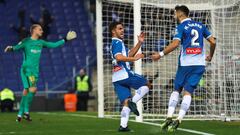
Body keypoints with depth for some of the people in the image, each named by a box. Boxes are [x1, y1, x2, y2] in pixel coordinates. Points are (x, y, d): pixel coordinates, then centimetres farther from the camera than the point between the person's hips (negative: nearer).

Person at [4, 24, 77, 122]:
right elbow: (16, 47, -18)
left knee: (26, 91, 3)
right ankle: (26, 111, -7)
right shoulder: (26, 41, -5)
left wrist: (65, 40, 22)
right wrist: (10, 48, -41)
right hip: (27, 69, -6)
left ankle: (20, 114, 9)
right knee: (33, 89, -20)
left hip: (35, 70, 6)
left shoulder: (41, 43, 14)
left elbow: (54, 45, 23)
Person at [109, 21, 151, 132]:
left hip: (117, 78, 9)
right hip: (124, 74, -9)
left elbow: (129, 55, 29)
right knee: (146, 85, 1)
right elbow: (119, 57, -22)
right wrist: (134, 58, -21)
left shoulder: (115, 43, 26)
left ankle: (123, 125, -9)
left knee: (126, 102, 3)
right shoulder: (117, 42, -6)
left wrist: (139, 43, 22)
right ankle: (133, 101, -15)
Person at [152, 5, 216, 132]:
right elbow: (213, 42, 11)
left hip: (185, 64, -3)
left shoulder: (181, 27, -3)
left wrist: (161, 54, -9)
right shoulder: (200, 26, 13)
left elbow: (175, 44, -17)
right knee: (188, 92, -2)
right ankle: (178, 120, -15)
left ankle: (169, 118, 3)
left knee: (176, 90, 12)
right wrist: (210, 56, 26)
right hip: (199, 64, 3)